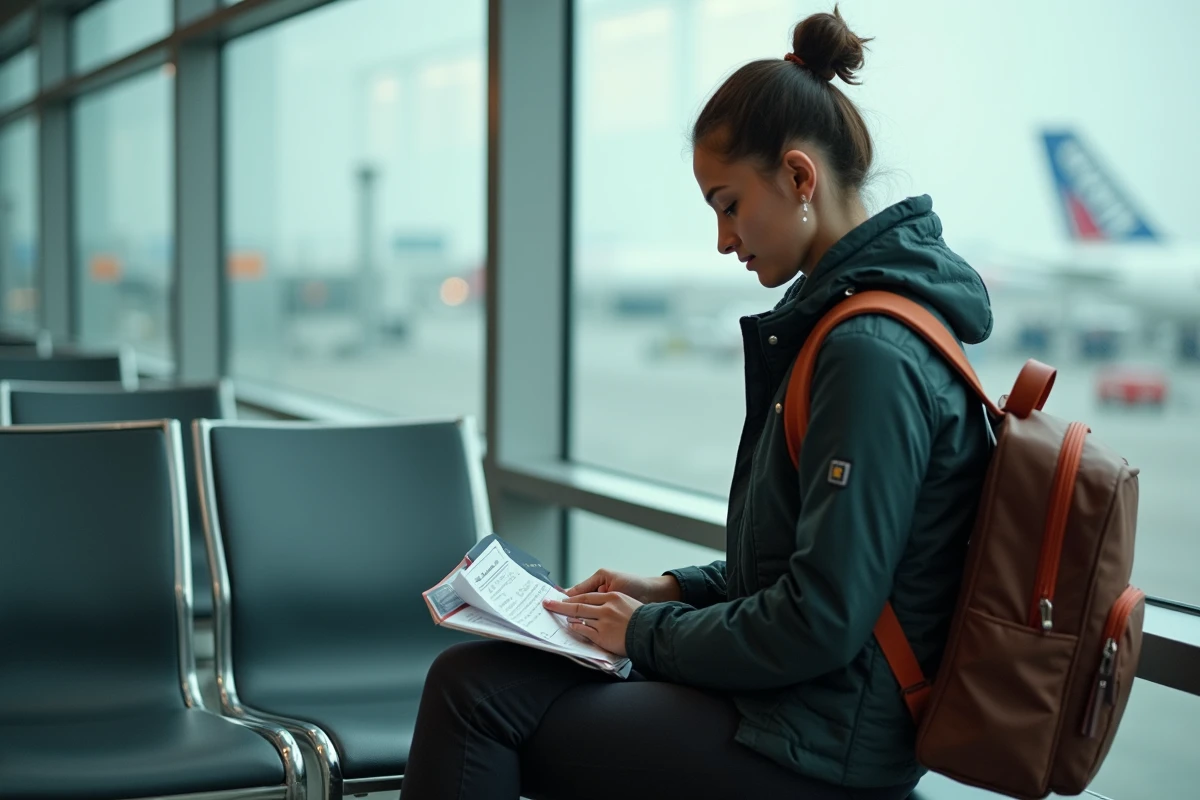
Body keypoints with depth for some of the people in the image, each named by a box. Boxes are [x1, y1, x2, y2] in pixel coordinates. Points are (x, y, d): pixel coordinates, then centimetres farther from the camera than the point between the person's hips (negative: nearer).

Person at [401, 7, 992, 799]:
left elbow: (819, 625, -23)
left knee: (471, 690, -10)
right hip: (785, 708, 10)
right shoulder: (842, 323, 11)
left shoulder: (871, 354, -21)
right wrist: (675, 591, 10)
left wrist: (649, 634, -10)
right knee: (476, 672, 8)